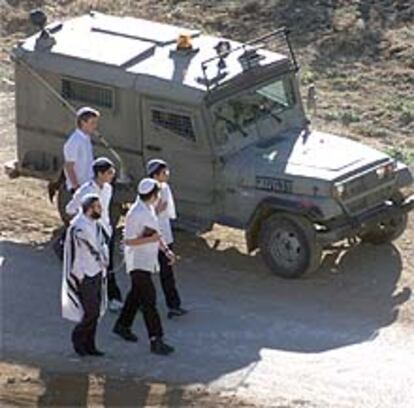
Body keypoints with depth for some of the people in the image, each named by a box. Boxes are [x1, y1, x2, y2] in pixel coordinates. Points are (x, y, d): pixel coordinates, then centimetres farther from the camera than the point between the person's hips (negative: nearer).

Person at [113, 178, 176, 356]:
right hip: (138, 262, -10)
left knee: (137, 294, 22)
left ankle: (123, 325, 39)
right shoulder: (136, 214, -23)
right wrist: (150, 239, -27)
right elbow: (128, 240, -22)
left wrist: (166, 249, 8)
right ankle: (156, 340, -11)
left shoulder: (149, 209, 7)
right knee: (149, 299, -10)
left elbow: (155, 233, 18)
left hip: (148, 261, 10)